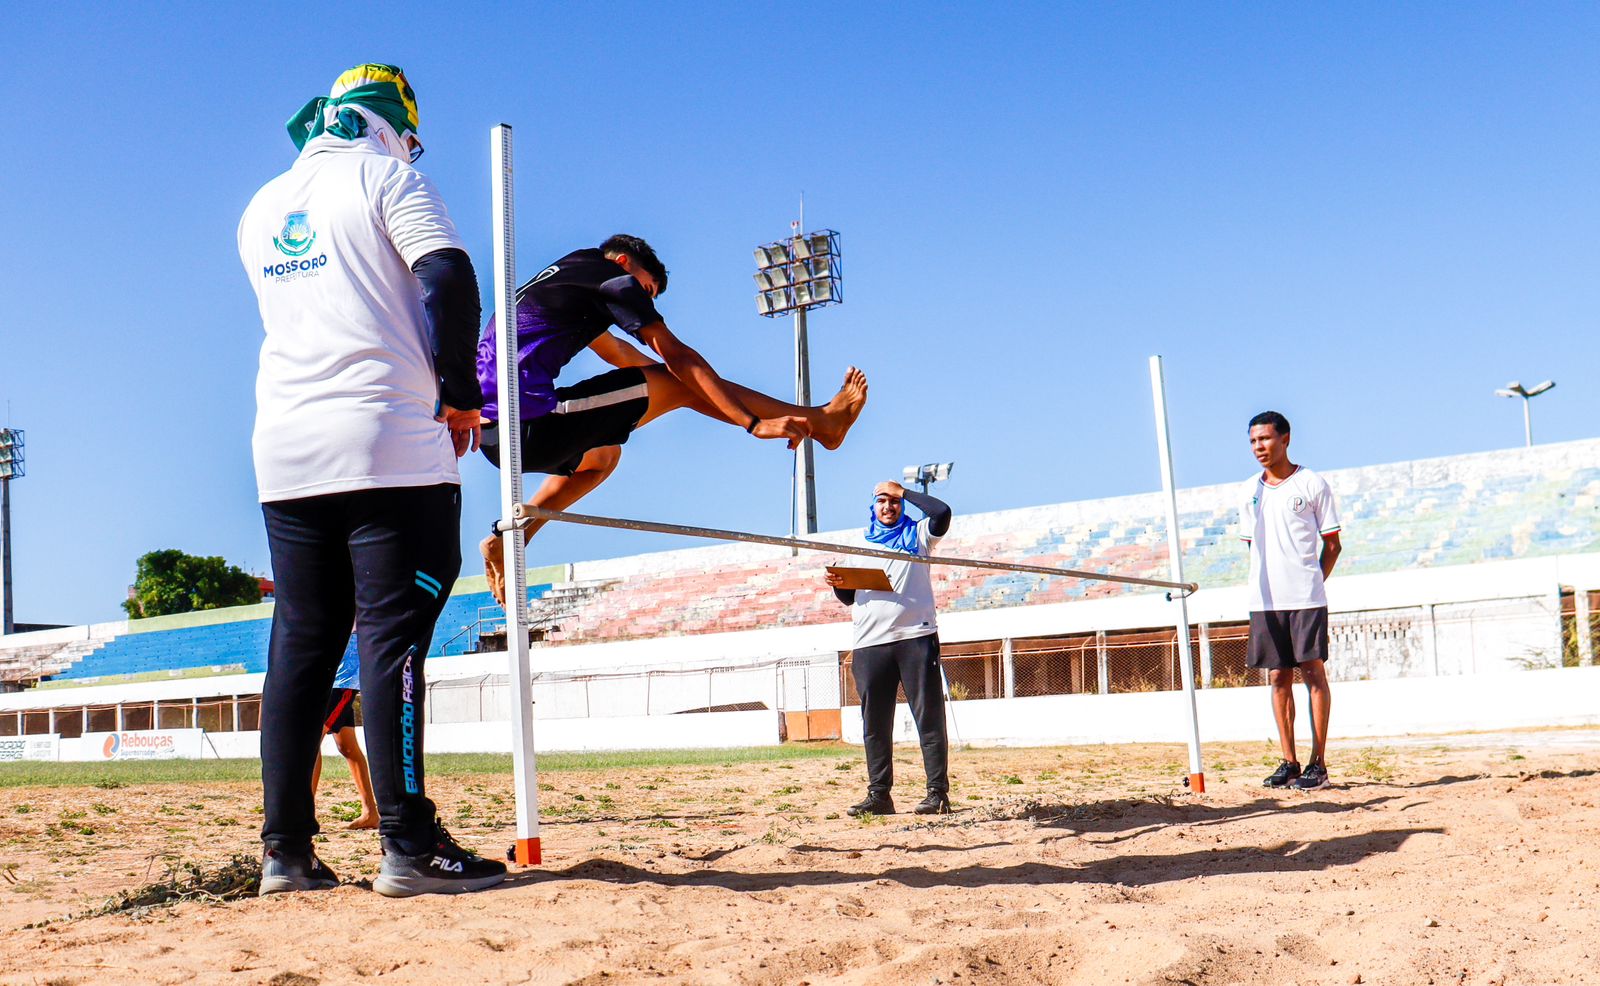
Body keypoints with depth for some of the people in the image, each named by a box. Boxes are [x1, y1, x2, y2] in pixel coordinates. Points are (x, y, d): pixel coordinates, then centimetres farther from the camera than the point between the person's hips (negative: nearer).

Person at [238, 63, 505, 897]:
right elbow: (447, 279, -12)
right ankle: (408, 845, -10)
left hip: (284, 452, 6)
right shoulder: (384, 175, 1)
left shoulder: (261, 208, 20)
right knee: (392, 638, -8)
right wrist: (460, 395, -6)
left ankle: (286, 849, 7)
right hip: (389, 445, -6)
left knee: (299, 646, 8)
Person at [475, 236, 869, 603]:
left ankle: (507, 538, 22)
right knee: (680, 384, 0)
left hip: (490, 434, 9)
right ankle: (820, 421, 8)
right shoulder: (612, 276, 2)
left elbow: (616, 351, 41)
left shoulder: (562, 276, 28)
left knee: (603, 455, 36)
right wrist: (754, 422, -4)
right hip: (532, 427, -9)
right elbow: (678, 357, -3)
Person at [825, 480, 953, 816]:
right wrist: (838, 583, 1)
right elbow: (849, 597, 24)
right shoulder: (860, 543, 22)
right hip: (869, 644, 4)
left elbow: (942, 512, -9)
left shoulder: (916, 534, 12)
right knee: (874, 724, 2)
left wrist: (903, 491, 2)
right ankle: (878, 794, 6)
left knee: (929, 716, -6)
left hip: (915, 637, -3)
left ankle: (938, 792, -6)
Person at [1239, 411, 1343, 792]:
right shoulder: (1250, 490, 12)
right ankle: (1289, 763, 11)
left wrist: (1311, 582, -5)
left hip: (1306, 598, -4)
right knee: (1278, 678, 6)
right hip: (1264, 599, 4)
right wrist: (1268, 580, 7)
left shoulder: (1311, 484, 0)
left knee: (1313, 672, -3)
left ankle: (1318, 764, 1)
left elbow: (1332, 544, 3)